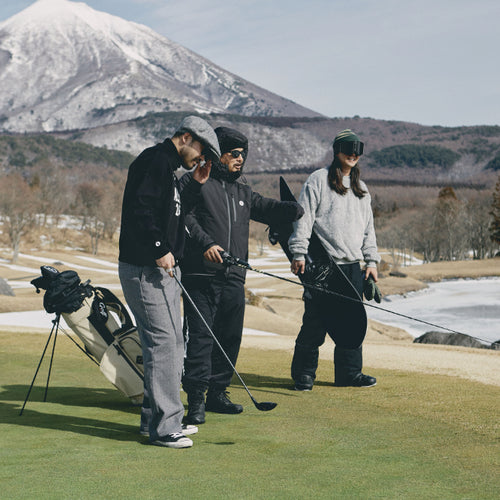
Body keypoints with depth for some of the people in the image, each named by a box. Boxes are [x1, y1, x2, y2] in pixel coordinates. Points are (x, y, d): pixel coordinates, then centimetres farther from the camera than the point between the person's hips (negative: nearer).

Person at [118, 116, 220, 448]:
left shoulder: (168, 167, 21)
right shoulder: (155, 161, -11)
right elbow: (140, 209, -22)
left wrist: (195, 185, 16)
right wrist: (160, 250, -21)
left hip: (163, 270, 11)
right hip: (144, 269, -11)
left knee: (173, 344, 13)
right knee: (162, 343, -10)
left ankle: (156, 418, 21)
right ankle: (164, 427, -7)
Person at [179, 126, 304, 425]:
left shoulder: (243, 192, 23)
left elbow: (268, 209, 18)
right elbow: (185, 216, -8)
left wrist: (296, 208, -3)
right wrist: (205, 244, -23)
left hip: (234, 277, 7)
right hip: (201, 276, -7)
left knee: (230, 337, 8)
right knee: (201, 334, -9)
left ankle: (217, 392, 19)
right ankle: (196, 399, -8)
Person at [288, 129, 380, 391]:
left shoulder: (361, 188, 19)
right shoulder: (318, 180, 0)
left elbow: (368, 228, 23)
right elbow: (303, 218, -5)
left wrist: (371, 261, 14)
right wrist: (299, 254, -13)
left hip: (353, 266, 6)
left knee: (353, 321, 6)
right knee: (315, 321, -5)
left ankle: (349, 372, 16)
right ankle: (304, 373, 4)